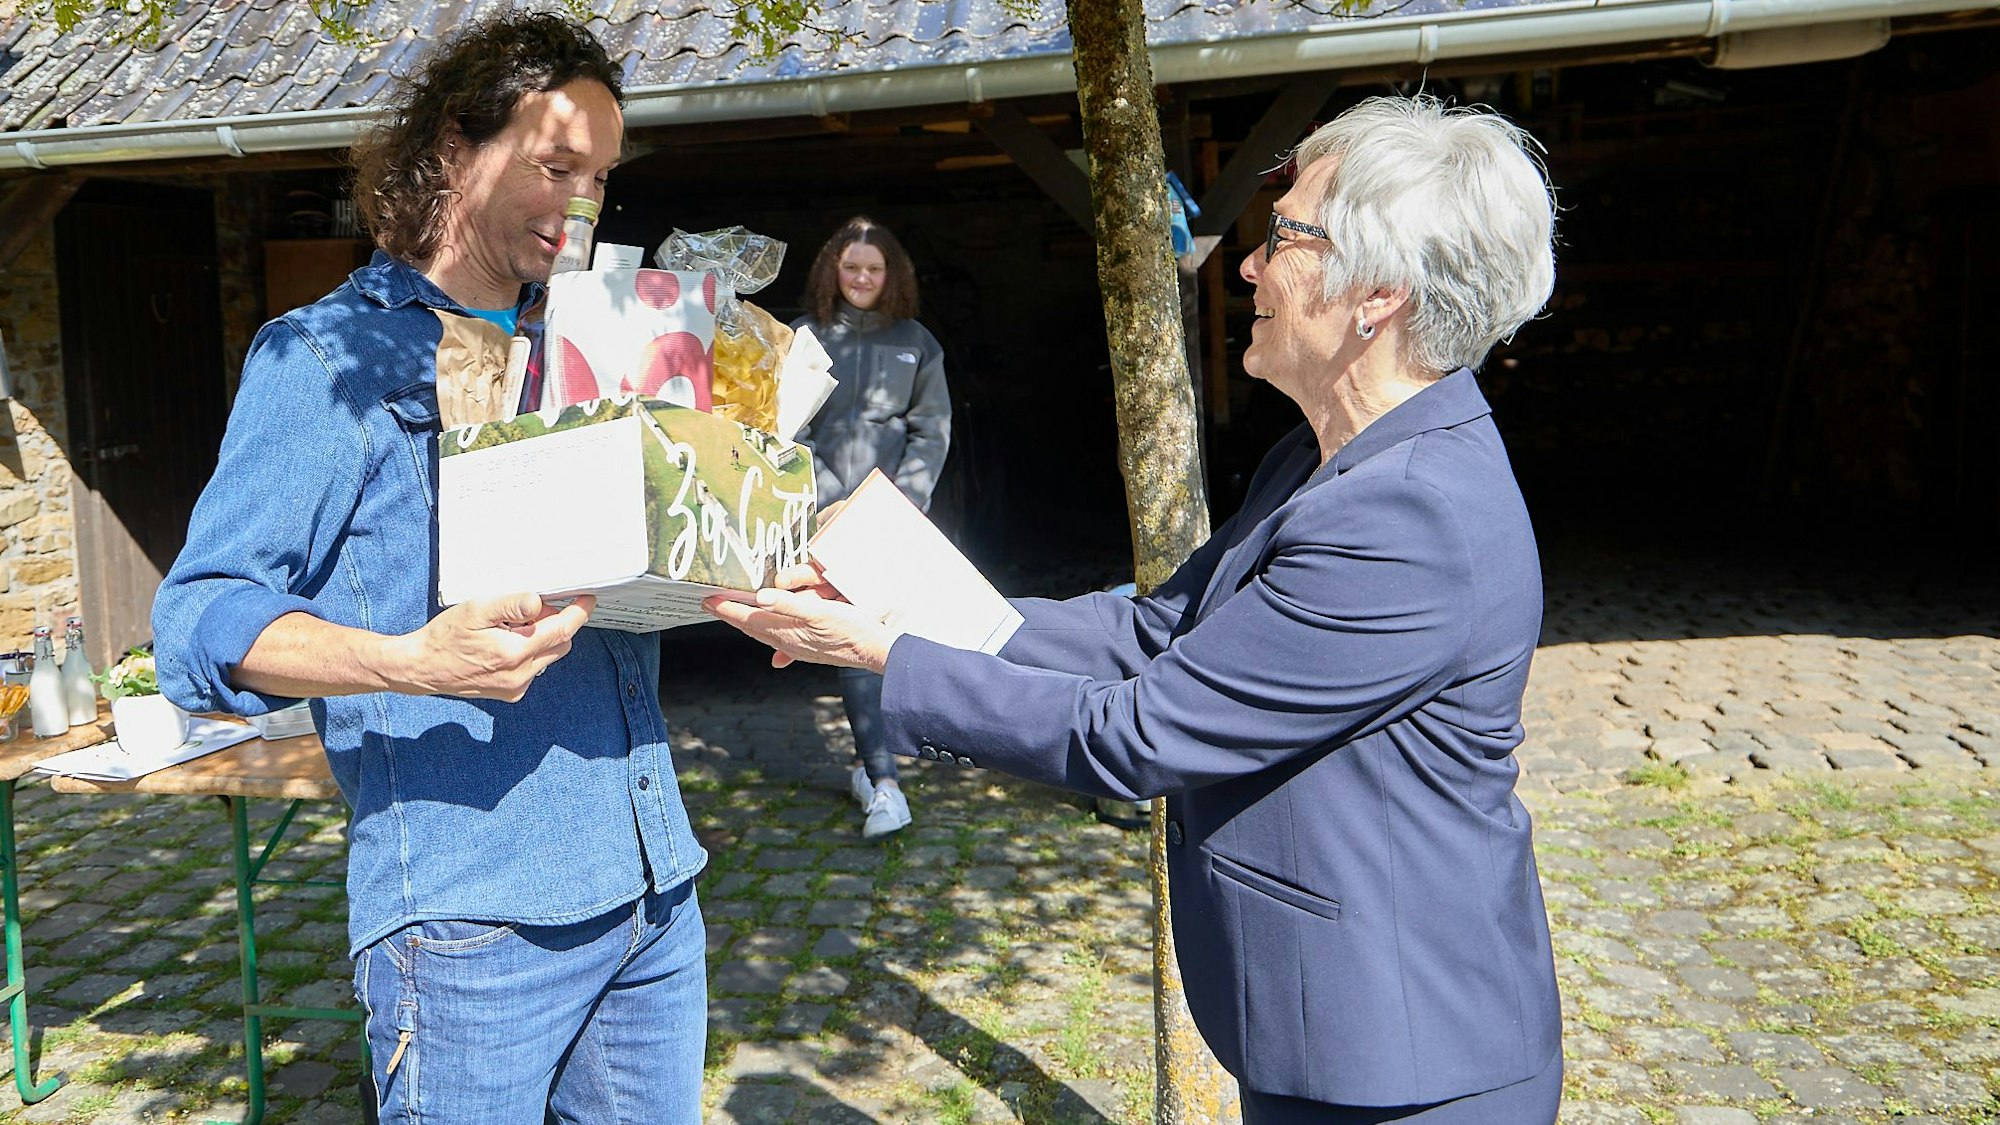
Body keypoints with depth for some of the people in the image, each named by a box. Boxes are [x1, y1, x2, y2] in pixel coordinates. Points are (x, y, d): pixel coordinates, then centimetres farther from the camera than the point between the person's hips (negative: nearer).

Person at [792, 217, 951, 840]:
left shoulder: (915, 342, 10)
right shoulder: (805, 338, 6)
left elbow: (932, 430, 7)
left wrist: (902, 501, -5)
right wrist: (834, 497, -7)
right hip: (830, 511, -1)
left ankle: (866, 761, 18)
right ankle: (883, 782, -12)